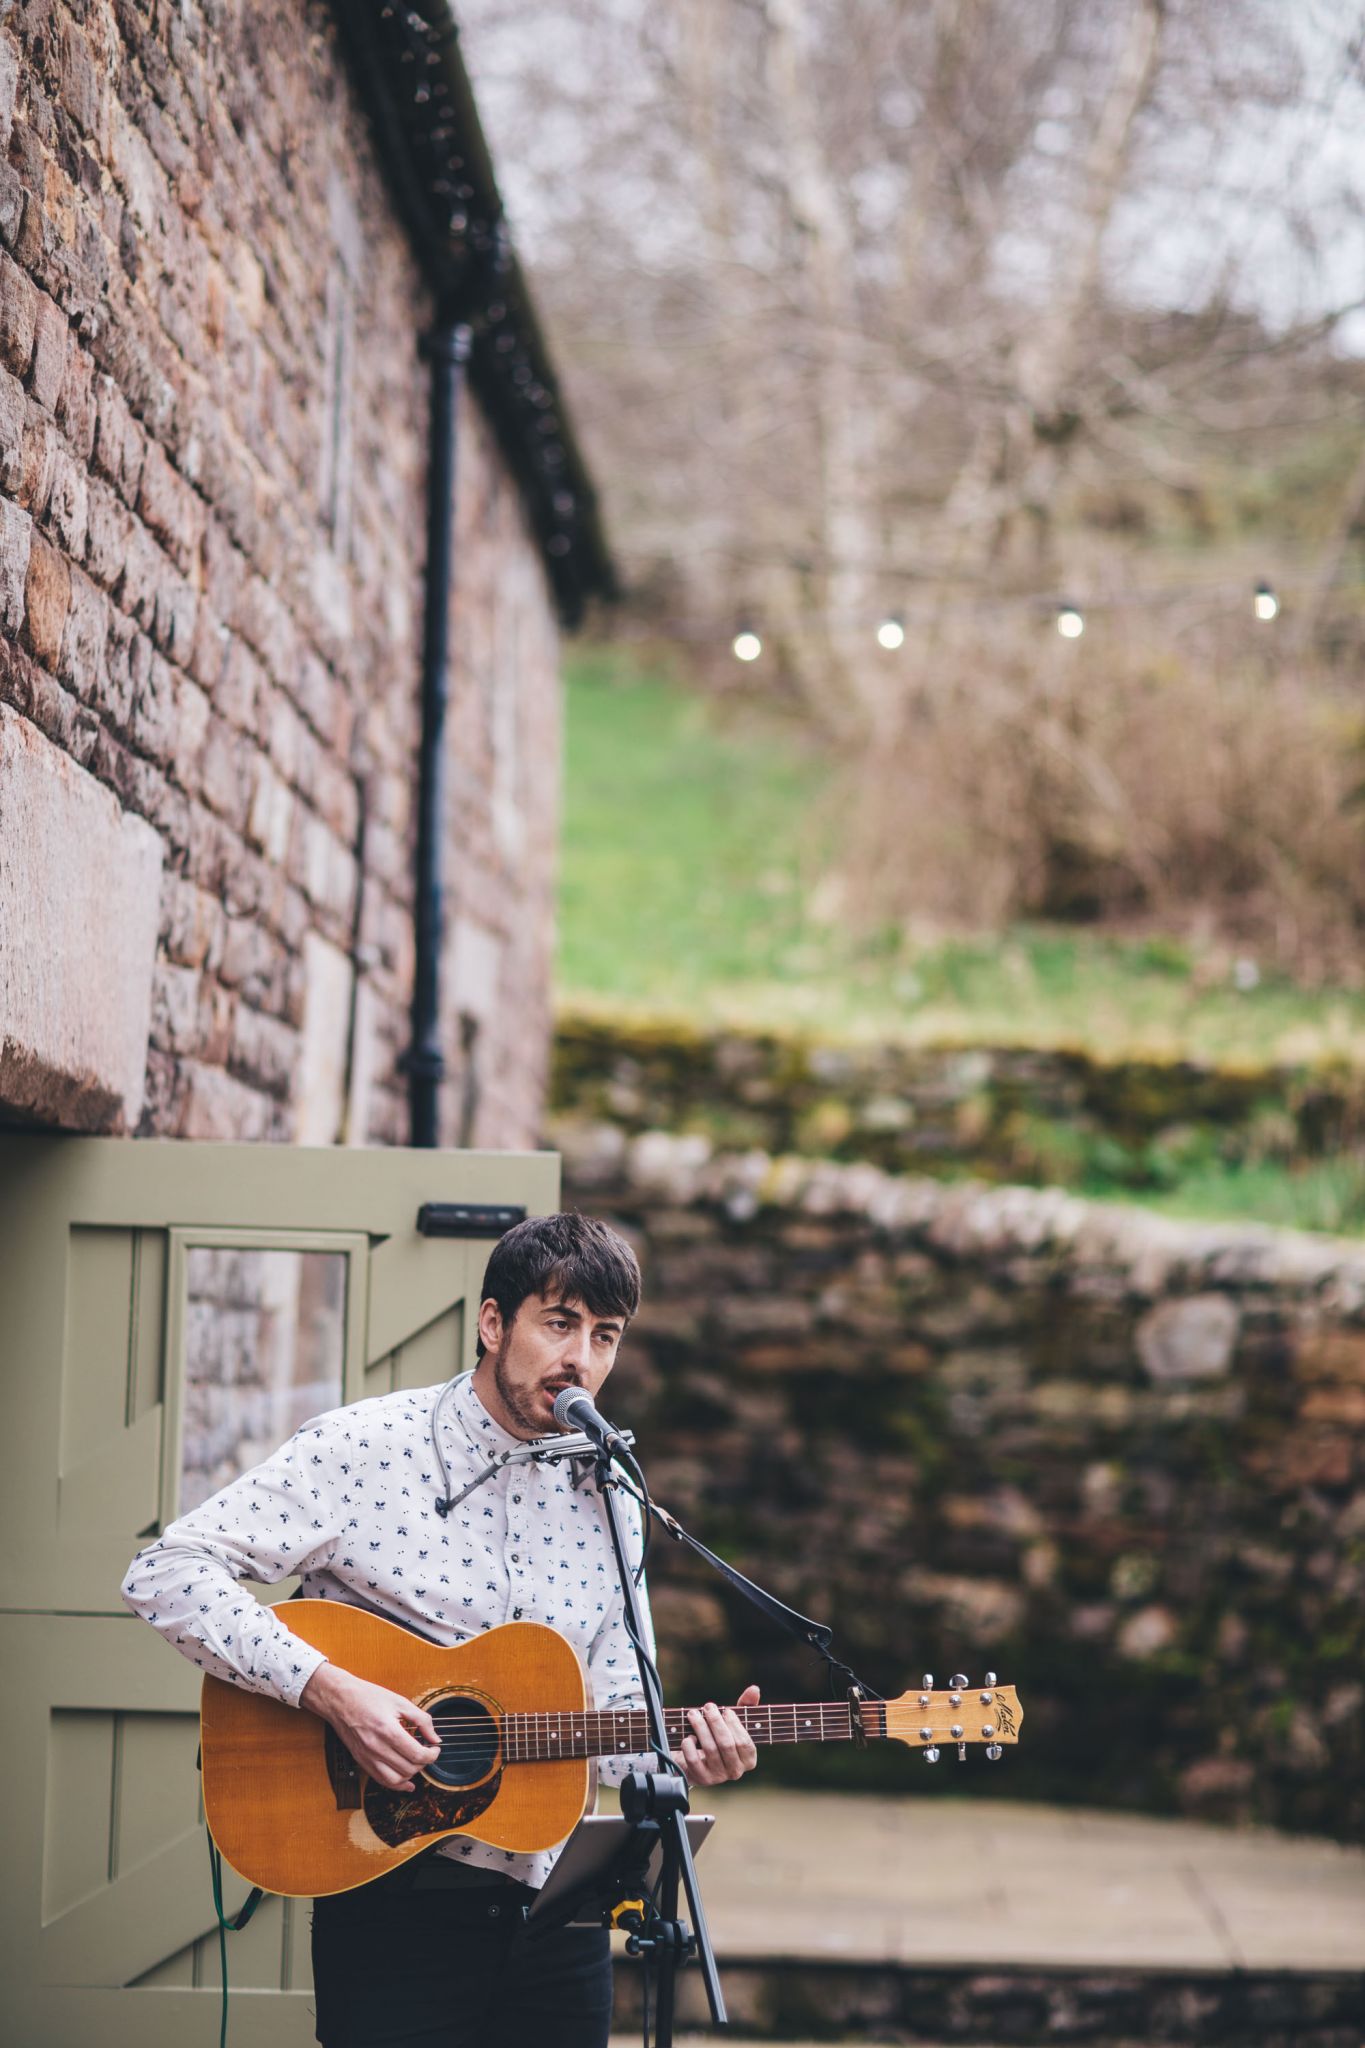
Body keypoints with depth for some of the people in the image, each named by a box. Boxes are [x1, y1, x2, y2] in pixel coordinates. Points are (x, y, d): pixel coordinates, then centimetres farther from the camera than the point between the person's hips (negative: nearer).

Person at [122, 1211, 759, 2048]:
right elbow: (167, 1572, -15)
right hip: (393, 1893, -5)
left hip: (555, 1906, 5)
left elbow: (611, 1711, 13)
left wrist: (685, 1753, -9)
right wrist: (327, 1688, -23)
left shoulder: (607, 1503, 8)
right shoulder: (365, 1449, -9)